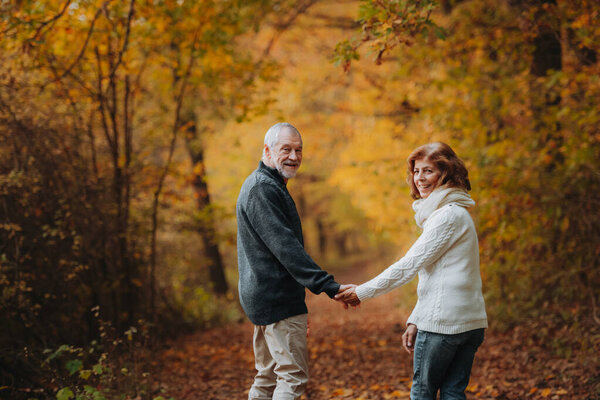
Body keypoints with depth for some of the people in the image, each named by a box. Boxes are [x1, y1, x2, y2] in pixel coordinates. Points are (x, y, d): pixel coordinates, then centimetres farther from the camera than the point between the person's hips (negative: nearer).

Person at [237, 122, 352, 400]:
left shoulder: (267, 186, 19)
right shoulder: (262, 189, -16)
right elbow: (285, 246, -25)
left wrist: (298, 302, 26)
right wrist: (328, 285, -30)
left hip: (262, 298, 11)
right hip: (276, 300, -11)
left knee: (267, 378, 14)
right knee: (293, 376, -10)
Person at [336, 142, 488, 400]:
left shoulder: (449, 215, -13)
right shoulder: (455, 214, 19)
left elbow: (410, 265, -15)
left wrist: (363, 292, -8)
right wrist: (415, 322, 17)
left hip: (444, 321, -9)